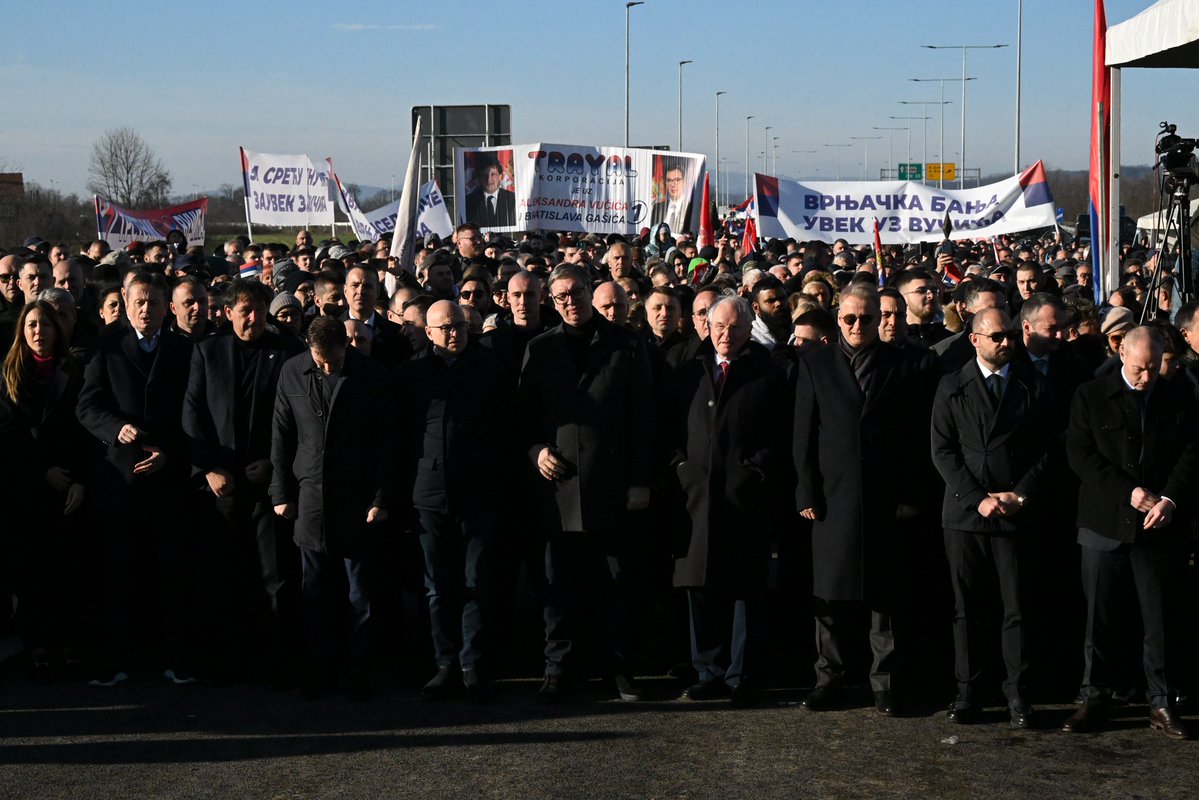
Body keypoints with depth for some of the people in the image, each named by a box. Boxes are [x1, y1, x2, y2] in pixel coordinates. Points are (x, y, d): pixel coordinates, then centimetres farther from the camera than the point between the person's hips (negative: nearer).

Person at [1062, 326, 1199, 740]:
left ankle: (1162, 703, 13)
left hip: (1160, 526, 1)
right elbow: (1080, 454, -5)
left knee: (1160, 619, 5)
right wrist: (1129, 492, -13)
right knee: (1099, 617, 4)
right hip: (1106, 525, -1)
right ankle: (1094, 699, 13)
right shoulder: (1090, 396, 2)